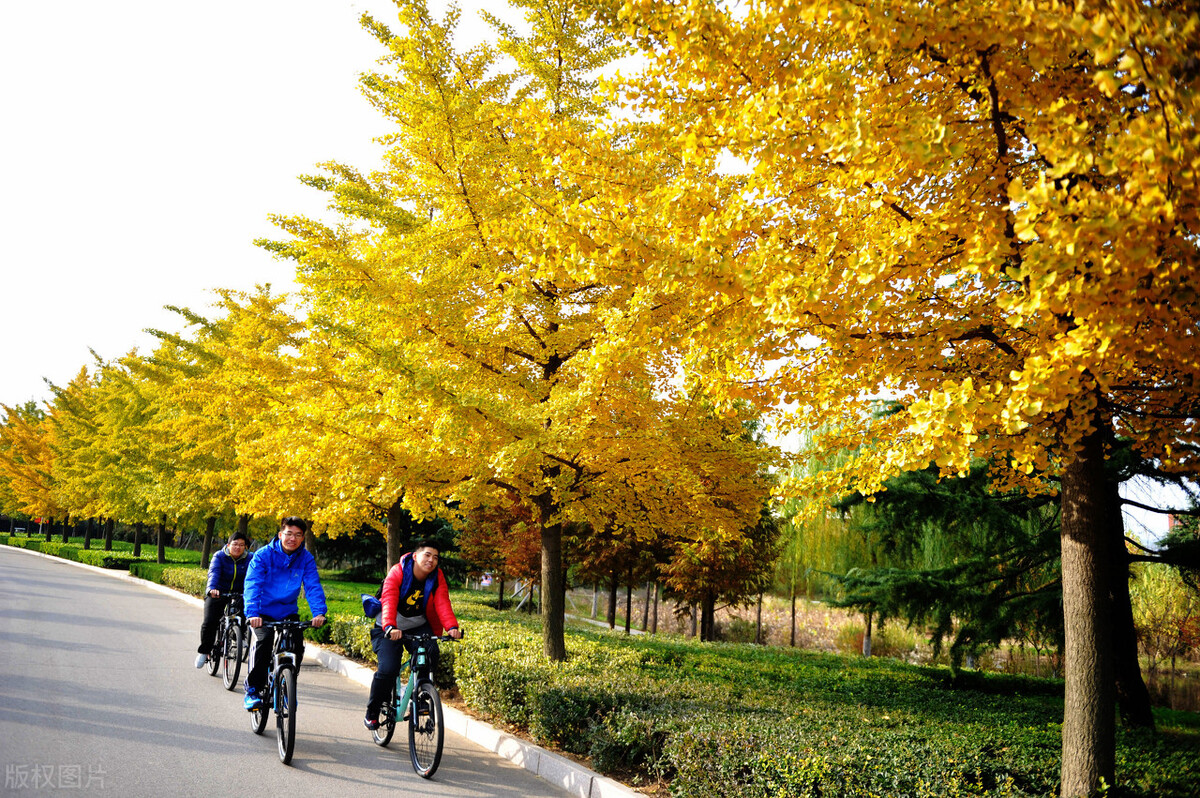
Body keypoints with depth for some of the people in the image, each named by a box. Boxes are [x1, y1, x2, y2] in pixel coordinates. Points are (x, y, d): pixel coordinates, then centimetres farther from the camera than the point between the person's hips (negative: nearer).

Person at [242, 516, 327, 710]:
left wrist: (319, 612, -32)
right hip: (263, 611, -3)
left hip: (288, 611, 3)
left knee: (297, 645, -16)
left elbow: (313, 586, -15)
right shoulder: (263, 555, -14)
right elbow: (252, 585, -24)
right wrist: (252, 613, -39)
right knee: (263, 641, -27)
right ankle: (252, 689, -11)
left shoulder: (306, 558, -6)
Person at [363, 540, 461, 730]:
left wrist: (452, 627, -38)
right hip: (391, 629, -3)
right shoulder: (397, 572, -20)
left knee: (431, 655, -25)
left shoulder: (437, 577, -8)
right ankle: (372, 713, 5)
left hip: (418, 626, 3)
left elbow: (442, 604, -21)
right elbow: (389, 602, -34)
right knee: (388, 669, -18)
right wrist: (390, 627, -51)